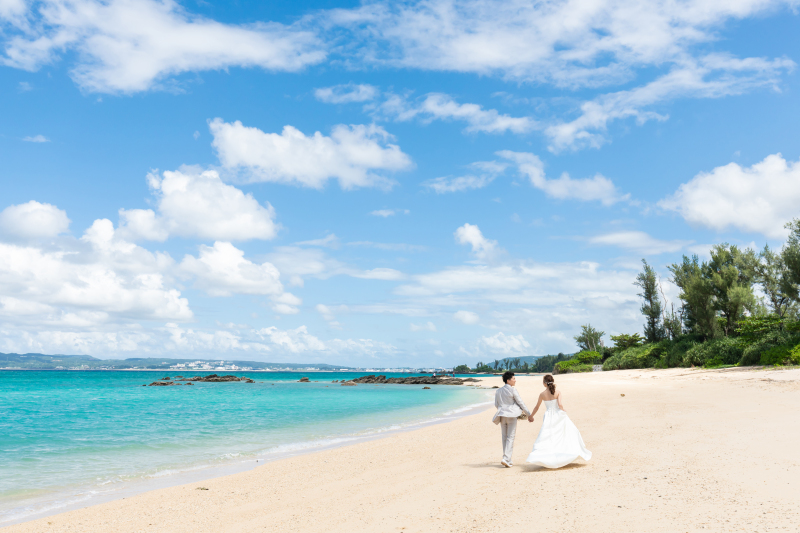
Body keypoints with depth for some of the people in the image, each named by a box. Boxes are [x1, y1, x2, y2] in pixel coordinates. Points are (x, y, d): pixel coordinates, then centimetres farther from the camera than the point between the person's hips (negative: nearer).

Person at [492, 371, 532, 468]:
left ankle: (507, 460, 14)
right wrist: (529, 414, 4)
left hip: (502, 415, 6)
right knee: (510, 437, -3)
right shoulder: (513, 390, -8)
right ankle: (506, 459, -13)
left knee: (504, 437, 10)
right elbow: (521, 403, -5)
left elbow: (496, 404, 13)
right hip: (511, 415, -6)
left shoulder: (498, 391, 9)